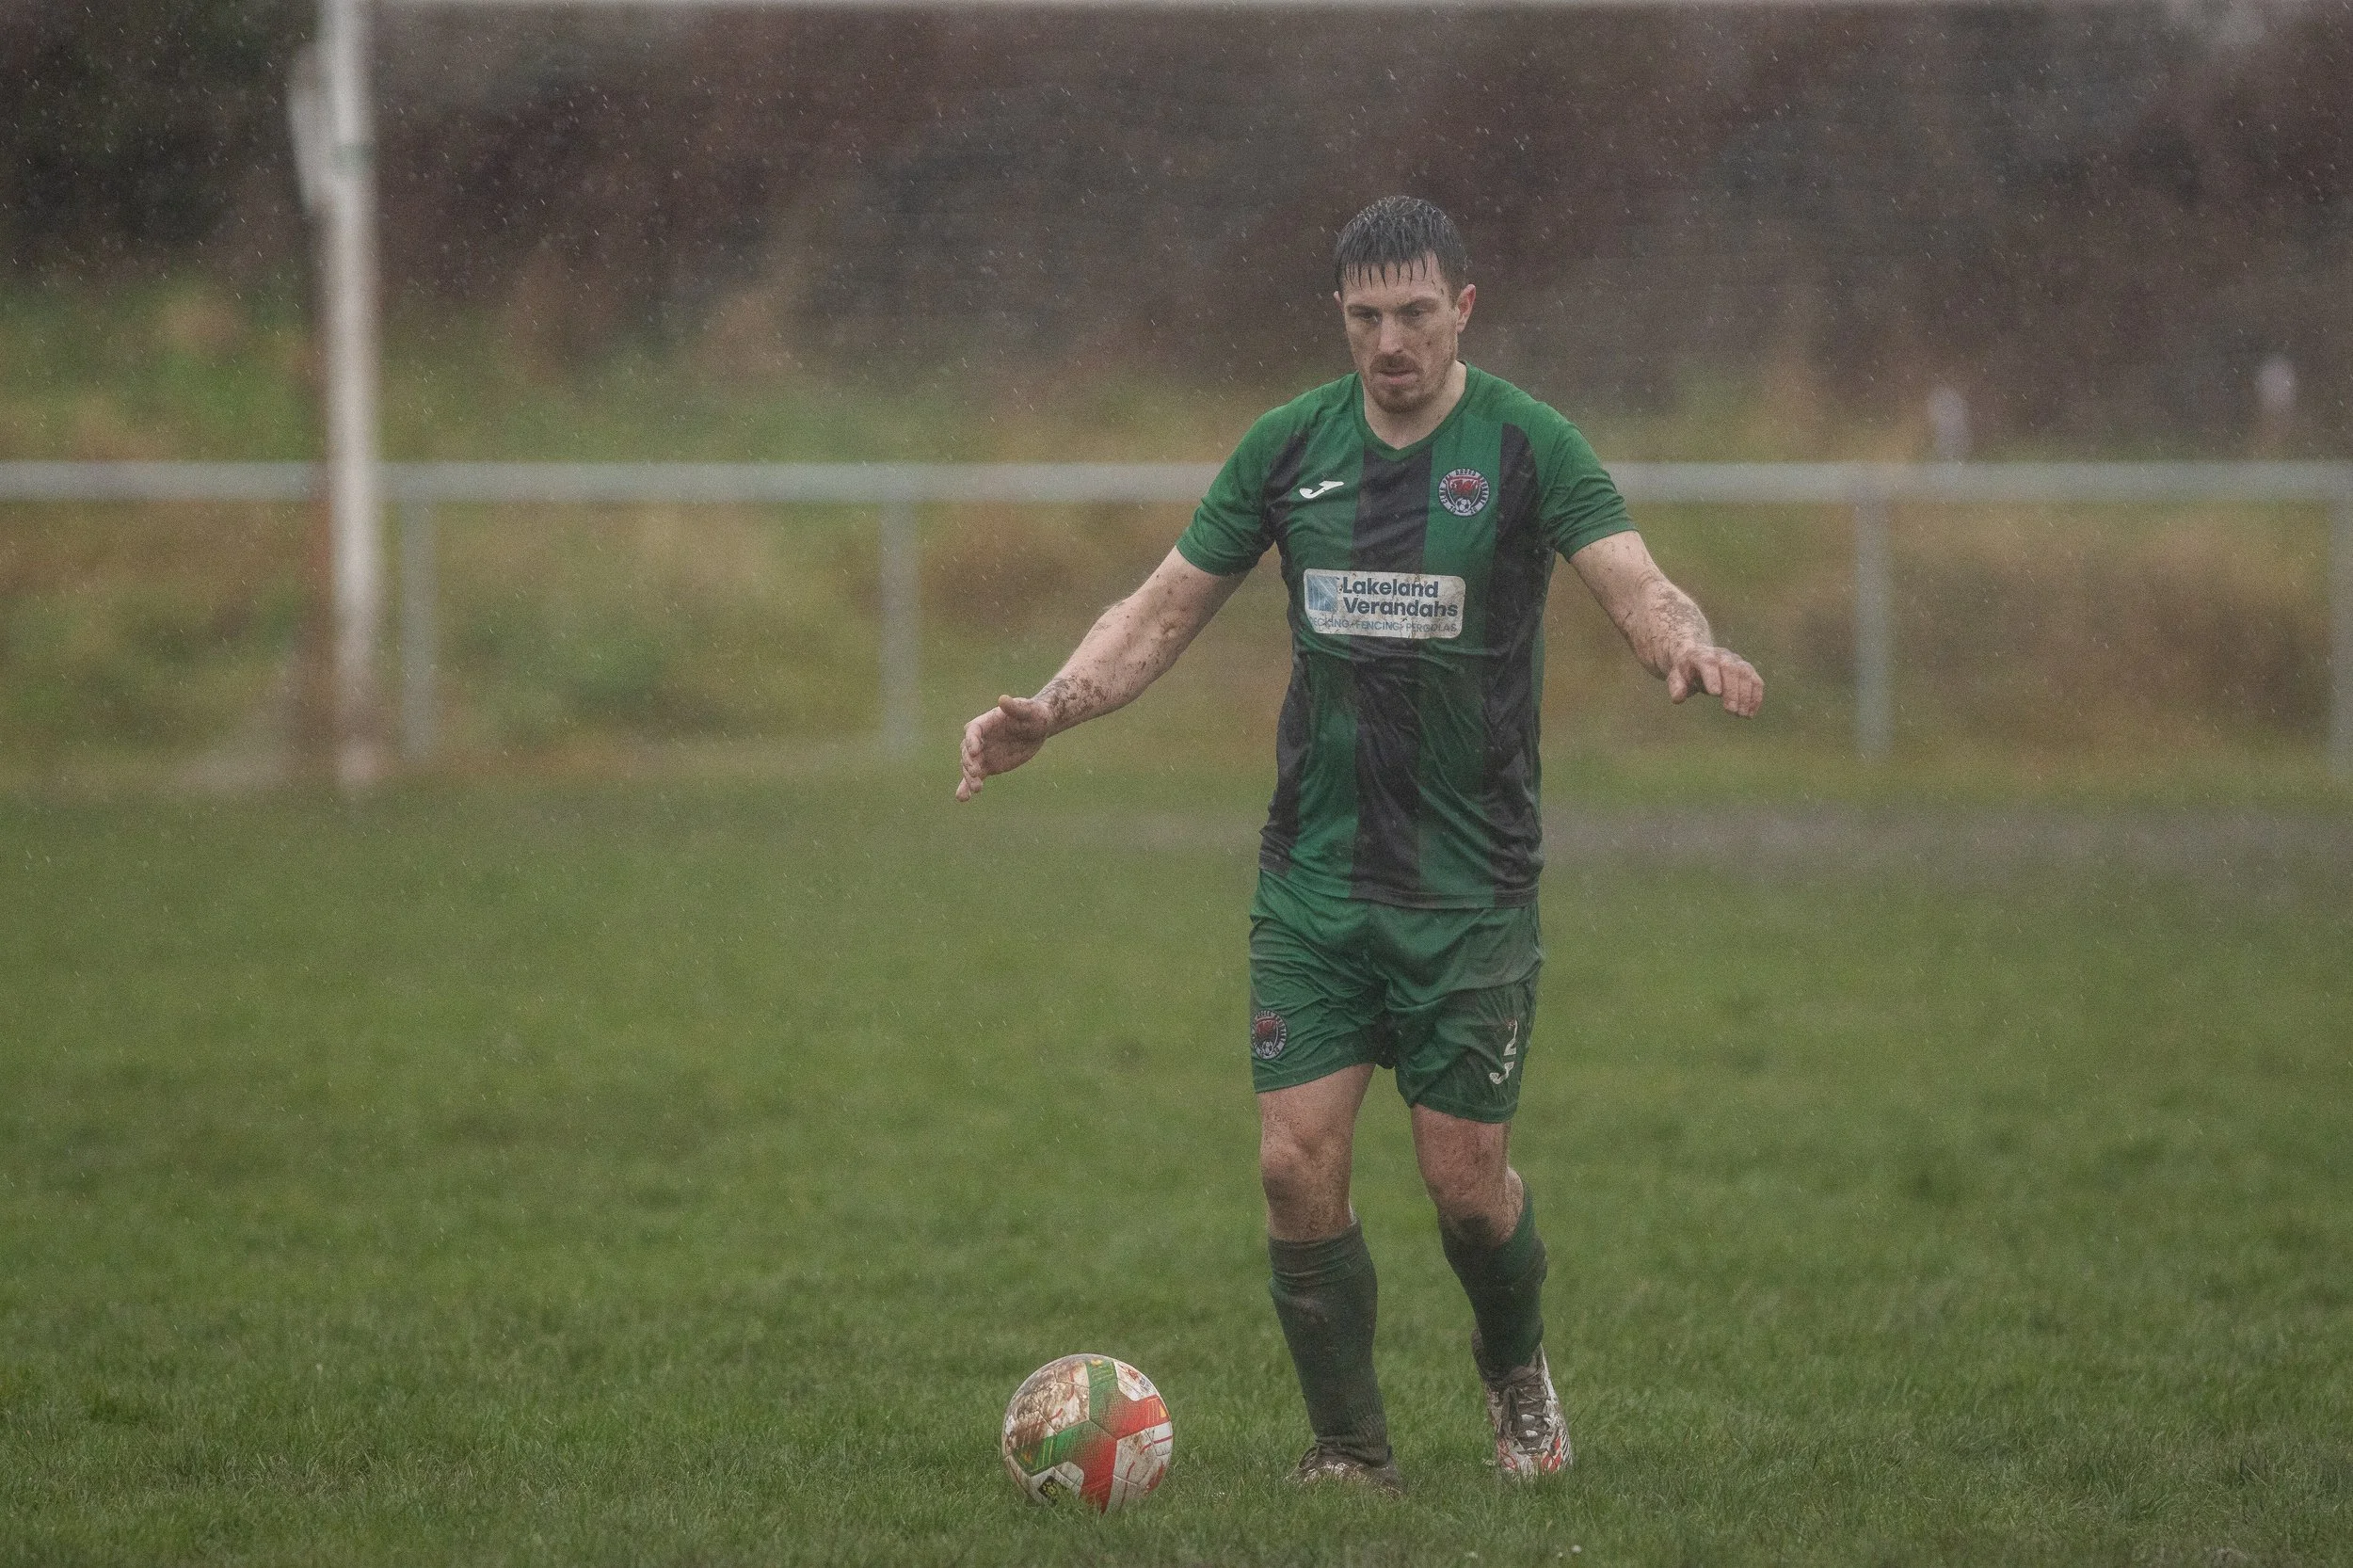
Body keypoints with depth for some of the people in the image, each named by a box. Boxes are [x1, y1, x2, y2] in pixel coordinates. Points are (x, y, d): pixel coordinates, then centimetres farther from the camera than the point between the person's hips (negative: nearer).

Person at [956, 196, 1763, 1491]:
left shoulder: (1525, 446, -6)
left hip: (1471, 885, -3)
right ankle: (1349, 1453, 9)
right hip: (1313, 879, 3)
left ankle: (1515, 1373, 31)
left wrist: (1688, 646, -41)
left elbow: (1635, 585, -18)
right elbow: (1168, 608, 9)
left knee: (1464, 1180, -1)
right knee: (1297, 1164, -6)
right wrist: (1049, 711, -6)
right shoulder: (1291, 446, 4)